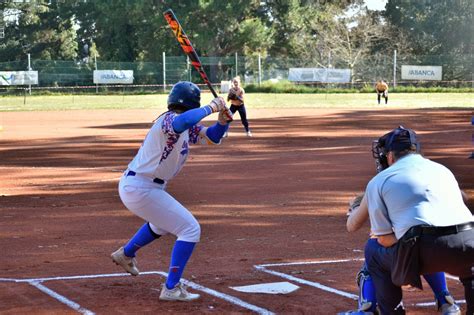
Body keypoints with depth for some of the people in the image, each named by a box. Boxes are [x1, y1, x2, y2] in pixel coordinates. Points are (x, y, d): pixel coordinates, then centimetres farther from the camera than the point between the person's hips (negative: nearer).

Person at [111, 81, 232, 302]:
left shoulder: (187, 127, 8)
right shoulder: (170, 119, -21)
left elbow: (211, 137, 11)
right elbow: (182, 122, -45)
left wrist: (222, 120, -8)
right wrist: (211, 107, -35)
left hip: (132, 186, 11)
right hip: (140, 189, -11)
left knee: (163, 223, 37)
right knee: (190, 230, -7)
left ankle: (126, 254, 54)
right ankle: (171, 289, -5)